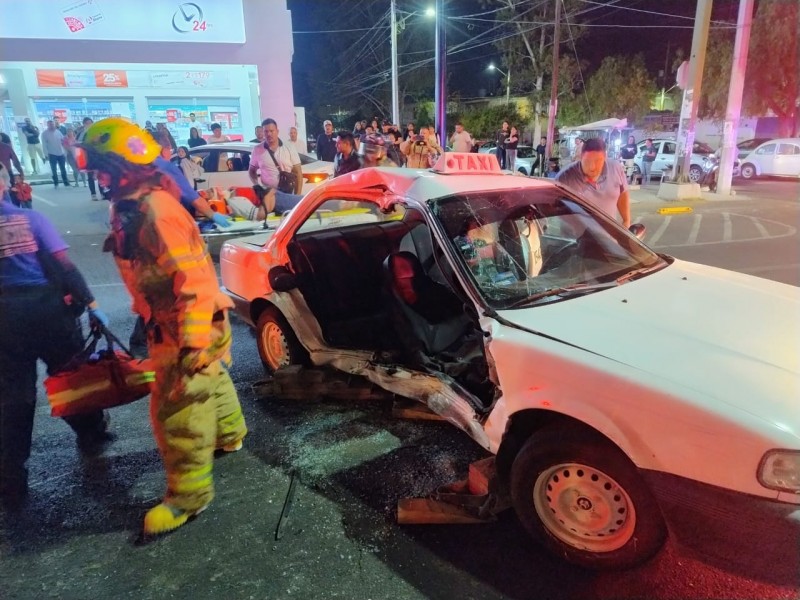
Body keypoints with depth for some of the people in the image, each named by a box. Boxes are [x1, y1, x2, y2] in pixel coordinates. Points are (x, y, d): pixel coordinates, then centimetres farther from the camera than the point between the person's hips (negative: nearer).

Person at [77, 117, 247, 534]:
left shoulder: (155, 210, -25)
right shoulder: (133, 204, 7)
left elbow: (193, 277, -30)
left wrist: (193, 343, -31)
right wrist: (147, 316, 26)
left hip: (187, 327, -10)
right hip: (171, 321, 10)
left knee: (175, 410, -2)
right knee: (210, 382, 26)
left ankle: (189, 495, 12)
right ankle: (228, 435, 49)